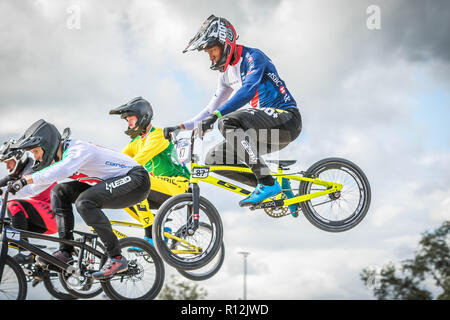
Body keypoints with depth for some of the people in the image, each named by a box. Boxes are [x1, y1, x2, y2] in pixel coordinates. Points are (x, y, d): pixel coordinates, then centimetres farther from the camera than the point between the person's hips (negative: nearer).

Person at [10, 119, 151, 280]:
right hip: (112, 183, 10)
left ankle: (116, 259, -24)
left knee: (84, 202, -31)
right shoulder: (60, 155, 3)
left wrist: (24, 181, -47)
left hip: (136, 180, -10)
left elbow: (61, 172, -46)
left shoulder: (77, 150, -26)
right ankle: (66, 252, -1)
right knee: (60, 192, 1)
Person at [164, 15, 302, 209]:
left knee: (229, 121, -32)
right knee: (215, 157, -2)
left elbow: (249, 90, -28)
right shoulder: (226, 73, 16)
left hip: (287, 120, -9)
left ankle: (268, 183, -27)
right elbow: (211, 109, 22)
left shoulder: (253, 57, -10)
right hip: (267, 130, 9)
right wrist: (181, 127, 12)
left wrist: (216, 115, -39)